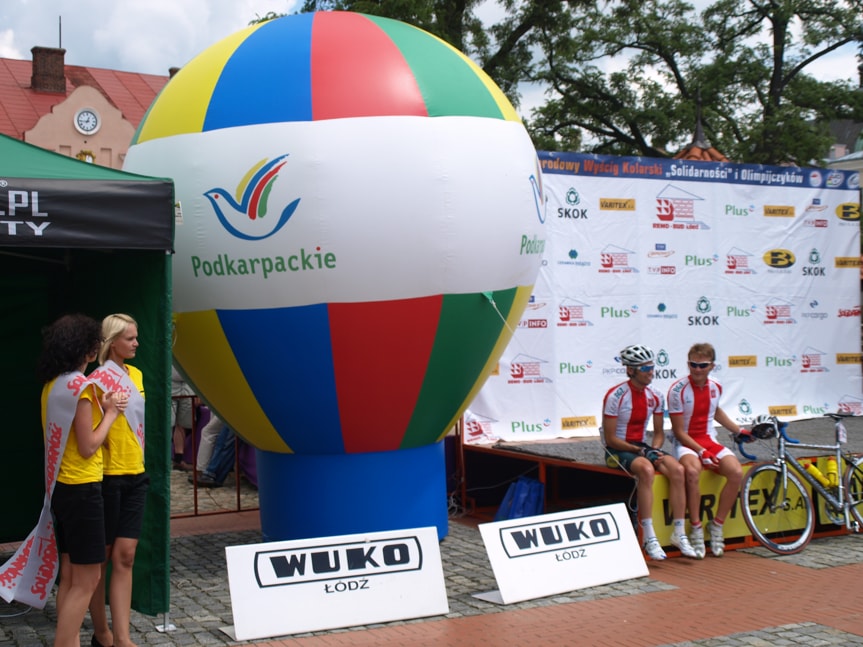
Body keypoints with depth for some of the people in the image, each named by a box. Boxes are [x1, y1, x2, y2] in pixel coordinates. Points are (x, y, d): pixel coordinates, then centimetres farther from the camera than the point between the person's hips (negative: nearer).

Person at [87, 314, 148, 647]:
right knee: (101, 557, 7)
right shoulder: (99, 379, -12)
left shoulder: (135, 374, 10)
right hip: (108, 476, -6)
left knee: (125, 556, 4)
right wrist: (109, 410, -26)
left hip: (135, 474, 6)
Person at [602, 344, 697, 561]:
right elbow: (610, 439, -15)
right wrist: (639, 451, -20)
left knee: (677, 469, -21)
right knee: (646, 469, -36)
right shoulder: (616, 396, -15)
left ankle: (679, 533, -14)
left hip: (642, 447, 6)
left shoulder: (655, 397, 4)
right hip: (618, 450, -6)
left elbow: (659, 432, 12)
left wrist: (654, 450, -8)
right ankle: (649, 537, -32)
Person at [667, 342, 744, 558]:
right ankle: (696, 528, -23)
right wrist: (702, 452, -21)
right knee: (693, 471, -39)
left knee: (736, 472, -23)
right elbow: (679, 432, -12)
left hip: (710, 441, 5)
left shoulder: (715, 387, 4)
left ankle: (717, 526, -7)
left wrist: (739, 431, 23)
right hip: (686, 443, -5)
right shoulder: (678, 390, -14)